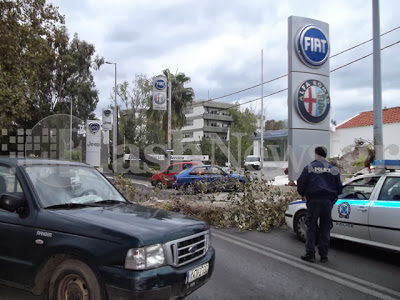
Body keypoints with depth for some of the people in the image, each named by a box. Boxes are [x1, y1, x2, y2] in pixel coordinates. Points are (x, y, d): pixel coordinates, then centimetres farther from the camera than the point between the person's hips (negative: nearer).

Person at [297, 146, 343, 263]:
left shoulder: (309, 167, -2)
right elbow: (339, 188, 10)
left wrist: (303, 194, 15)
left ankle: (310, 254, 3)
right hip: (328, 202, 3)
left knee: (311, 228, 5)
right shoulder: (333, 169, 8)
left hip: (314, 200, -3)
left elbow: (301, 183, -4)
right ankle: (323, 255, 15)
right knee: (325, 229, 11)